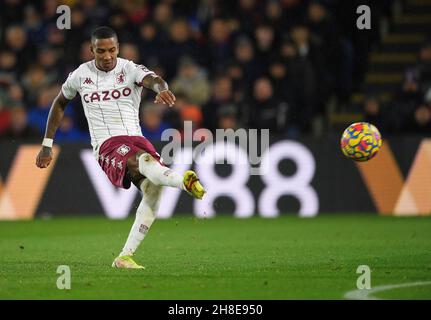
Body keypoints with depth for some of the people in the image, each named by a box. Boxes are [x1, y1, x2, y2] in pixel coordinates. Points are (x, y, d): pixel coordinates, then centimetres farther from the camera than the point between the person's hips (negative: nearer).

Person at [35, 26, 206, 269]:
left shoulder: (130, 69, 4)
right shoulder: (81, 75, 9)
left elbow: (152, 79, -19)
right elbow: (60, 104, 26)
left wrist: (162, 89, -46)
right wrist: (47, 145, 26)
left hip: (136, 139, 2)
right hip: (107, 146, -2)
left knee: (154, 189, -22)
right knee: (145, 161, -34)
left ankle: (125, 257, -15)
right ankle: (184, 181, -64)